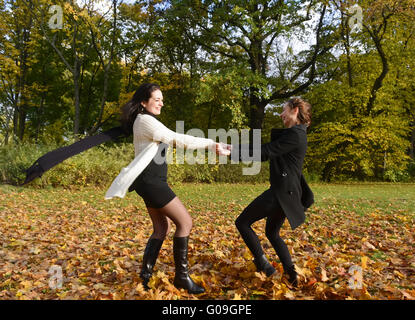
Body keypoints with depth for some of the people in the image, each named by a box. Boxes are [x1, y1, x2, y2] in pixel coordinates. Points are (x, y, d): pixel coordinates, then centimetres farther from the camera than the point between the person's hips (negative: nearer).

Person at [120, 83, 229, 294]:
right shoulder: (145, 120, -14)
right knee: (185, 222, -7)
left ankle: (145, 275, 15)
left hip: (151, 182, 10)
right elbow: (177, 139, -24)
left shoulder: (144, 121, 18)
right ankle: (181, 276, 2)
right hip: (151, 181, -10)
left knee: (162, 228, 12)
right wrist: (211, 144, -26)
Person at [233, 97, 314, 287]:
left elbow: (266, 152, -19)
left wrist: (233, 150, -16)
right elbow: (270, 151, 15)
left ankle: (263, 264, 1)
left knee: (242, 222, -2)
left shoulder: (295, 135, -15)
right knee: (272, 233, 22)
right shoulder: (294, 133, 18)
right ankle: (291, 273, 19)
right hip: (285, 192, 11)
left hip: (282, 192, -11)